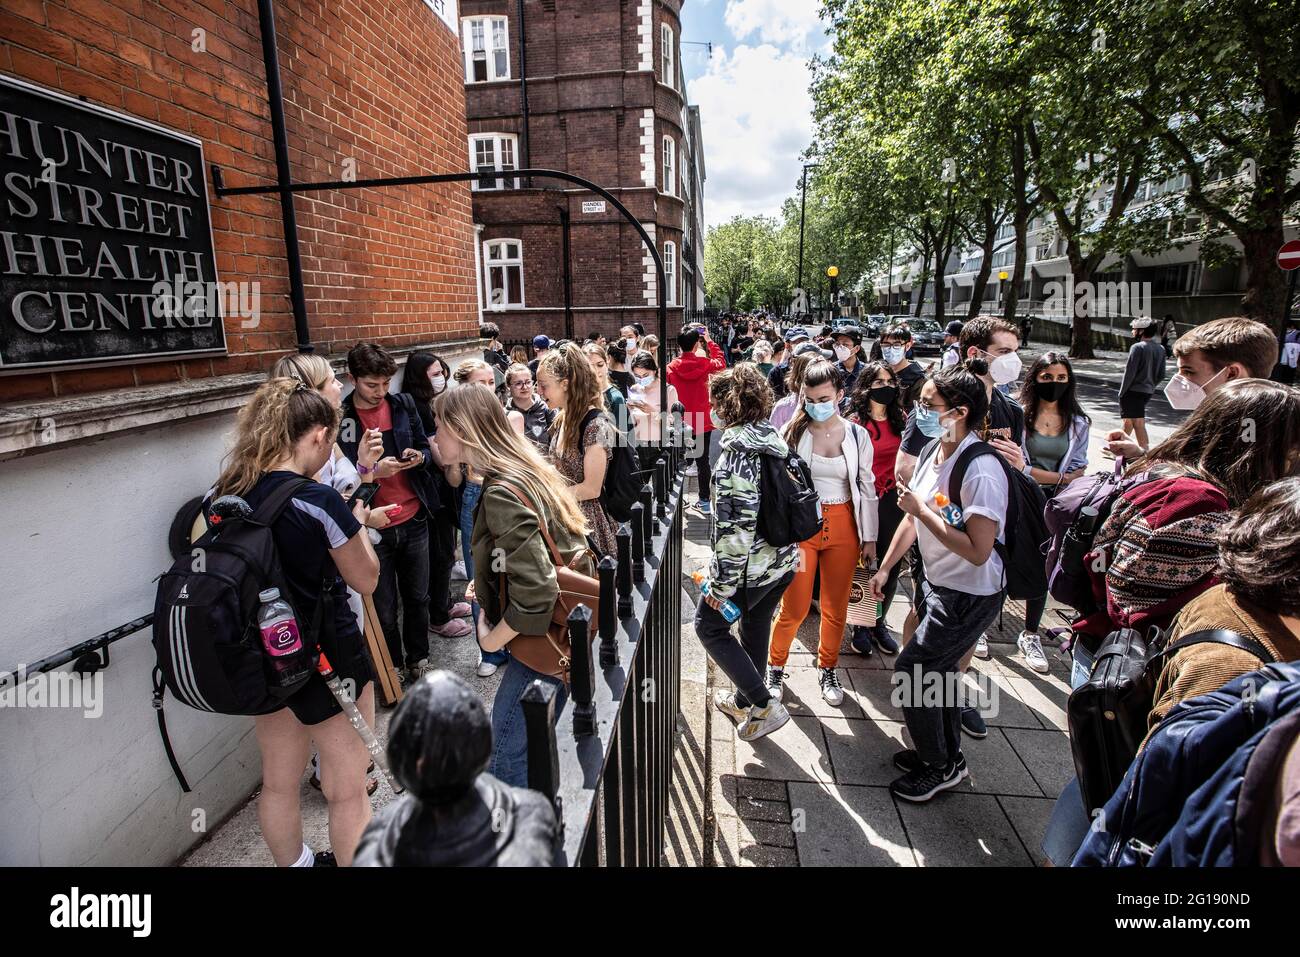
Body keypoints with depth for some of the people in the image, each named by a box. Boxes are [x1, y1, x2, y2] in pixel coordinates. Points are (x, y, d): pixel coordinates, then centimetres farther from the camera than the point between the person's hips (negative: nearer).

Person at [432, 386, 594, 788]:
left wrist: (492, 640, -13)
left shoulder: (501, 494, -24)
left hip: (544, 636, -10)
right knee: (532, 744, 23)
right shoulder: (525, 469, 5)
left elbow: (534, 592, -29)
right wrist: (488, 582, 8)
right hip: (563, 627, 10)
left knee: (508, 750, 5)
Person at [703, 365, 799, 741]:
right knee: (756, 627, 23)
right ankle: (744, 701, 43)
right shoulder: (777, 441, 1)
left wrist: (721, 585, -17)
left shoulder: (736, 457, -24)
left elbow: (734, 528, -25)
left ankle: (765, 705, 11)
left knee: (710, 626, 12)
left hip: (750, 566, -8)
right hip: (784, 559, 8)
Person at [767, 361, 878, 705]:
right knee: (794, 609, 1)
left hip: (843, 527, 2)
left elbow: (867, 488, 7)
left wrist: (869, 538, 6)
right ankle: (775, 667, 25)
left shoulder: (857, 435, 1)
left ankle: (827, 670, 33)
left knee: (836, 608, 12)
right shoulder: (792, 432, -5)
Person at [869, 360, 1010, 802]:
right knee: (939, 669, 20)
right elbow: (914, 517, 9)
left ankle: (939, 766, 22)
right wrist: (885, 568, 13)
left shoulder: (981, 471, -27)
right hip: (937, 583, 8)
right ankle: (947, 755, 41)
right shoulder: (933, 451, -1)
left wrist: (923, 509, -25)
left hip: (970, 595, -8)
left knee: (911, 670, -1)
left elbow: (978, 551, -29)